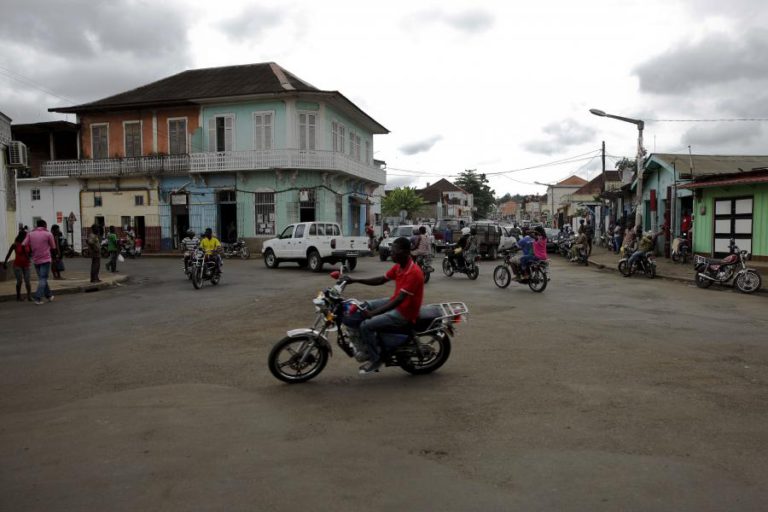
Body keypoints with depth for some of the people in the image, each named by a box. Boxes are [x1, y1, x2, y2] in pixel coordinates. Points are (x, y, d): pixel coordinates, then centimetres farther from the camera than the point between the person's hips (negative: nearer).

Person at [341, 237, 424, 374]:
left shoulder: (413, 272, -27)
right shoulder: (399, 266, 2)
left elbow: (399, 299, -31)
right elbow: (381, 280, 11)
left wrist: (373, 313, -33)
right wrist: (355, 280, 2)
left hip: (404, 312, -10)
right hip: (395, 303, 10)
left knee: (366, 326, -17)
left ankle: (376, 359, 0)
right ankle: (363, 343, 19)